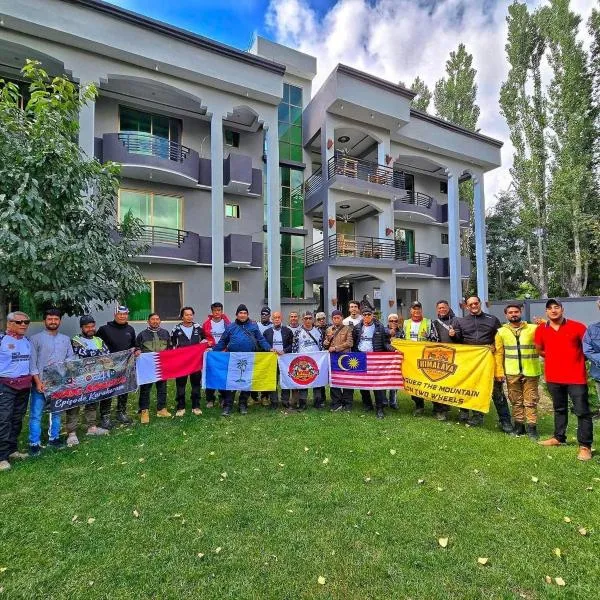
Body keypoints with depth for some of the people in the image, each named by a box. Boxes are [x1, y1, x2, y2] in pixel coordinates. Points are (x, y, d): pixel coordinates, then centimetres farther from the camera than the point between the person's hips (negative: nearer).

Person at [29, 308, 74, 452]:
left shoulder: (65, 339, 10)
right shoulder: (36, 338, -2)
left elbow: (71, 358, 9)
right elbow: (31, 362, -7)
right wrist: (38, 381, -14)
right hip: (41, 383, -4)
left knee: (56, 412, 13)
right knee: (36, 414, 1)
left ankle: (54, 438, 25)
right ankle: (34, 443, 12)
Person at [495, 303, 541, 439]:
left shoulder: (533, 328, 2)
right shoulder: (501, 332, 5)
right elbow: (499, 353, 5)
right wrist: (499, 371, 0)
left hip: (530, 371, -1)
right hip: (511, 372, 2)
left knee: (530, 401, 4)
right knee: (516, 400, 10)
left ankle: (532, 427, 14)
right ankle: (519, 425, 22)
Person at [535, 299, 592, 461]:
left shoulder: (577, 327, -7)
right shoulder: (541, 330, 1)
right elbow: (540, 350, 15)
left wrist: (576, 359, 3)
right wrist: (556, 358, 8)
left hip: (576, 377, -3)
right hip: (553, 377, 3)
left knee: (582, 411, 2)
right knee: (559, 409, 19)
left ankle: (585, 446, 12)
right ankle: (559, 437, 32)